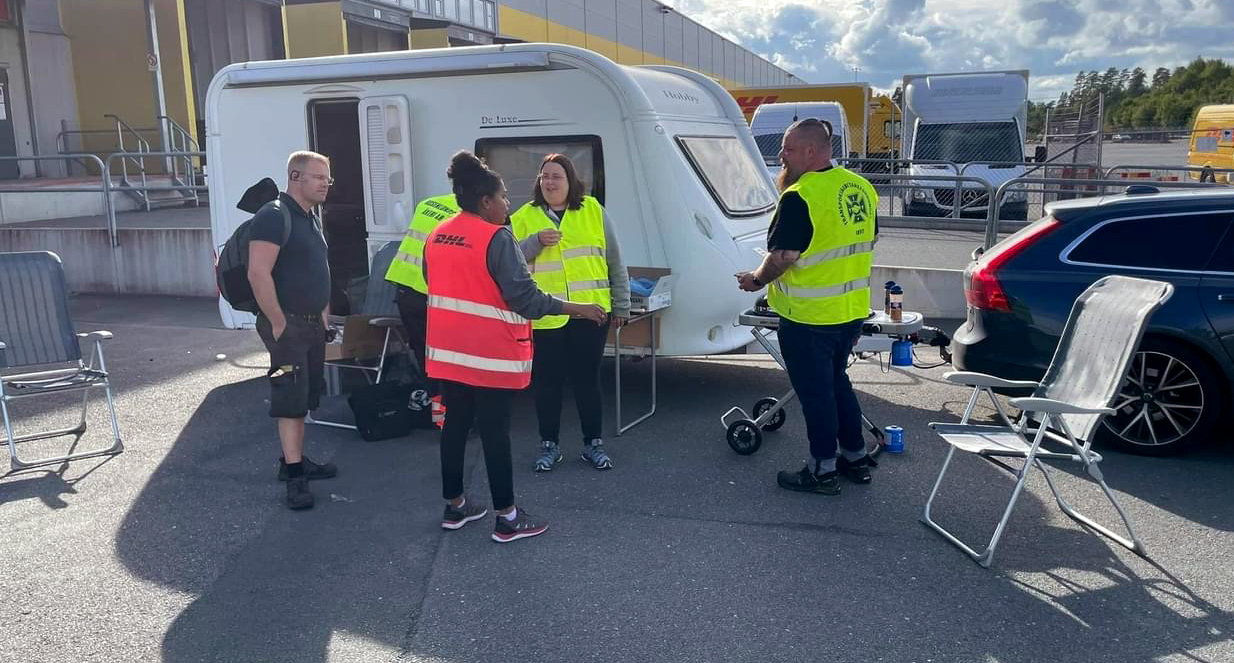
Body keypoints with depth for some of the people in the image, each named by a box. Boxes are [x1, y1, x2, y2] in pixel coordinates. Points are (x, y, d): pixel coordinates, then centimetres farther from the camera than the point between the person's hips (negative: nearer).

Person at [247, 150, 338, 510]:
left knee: (303, 398, 15)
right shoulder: (274, 216, -15)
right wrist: (278, 323, -22)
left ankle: (296, 460, 25)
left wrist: (323, 315, 17)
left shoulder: (311, 220, 15)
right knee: (291, 399, -6)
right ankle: (294, 474, -1)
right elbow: (258, 273, -24)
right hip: (288, 325, -9)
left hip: (312, 325, 9)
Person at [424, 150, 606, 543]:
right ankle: (507, 519, 10)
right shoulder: (496, 238, -17)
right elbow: (524, 296, -21)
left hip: (447, 351, 7)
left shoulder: (437, 236, 7)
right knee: (495, 432, 0)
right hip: (490, 354, -7)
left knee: (455, 425, 15)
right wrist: (576, 308, -15)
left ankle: (454, 507, 27)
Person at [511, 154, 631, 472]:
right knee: (548, 382, 7)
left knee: (588, 379, 8)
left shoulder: (593, 210, 6)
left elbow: (614, 263, 9)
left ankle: (593, 443, 22)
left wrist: (621, 305, 9)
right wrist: (535, 242, -15)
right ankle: (549, 445, 22)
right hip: (544, 317, 0)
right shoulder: (523, 217, 5)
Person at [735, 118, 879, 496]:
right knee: (836, 381, 22)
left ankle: (823, 471, 16)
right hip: (851, 311, 8)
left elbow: (781, 256, -22)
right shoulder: (861, 188, 6)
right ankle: (856, 458, 32)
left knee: (815, 392, 5)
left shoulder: (800, 197, -21)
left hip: (809, 318, -8)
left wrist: (756, 280, -4)